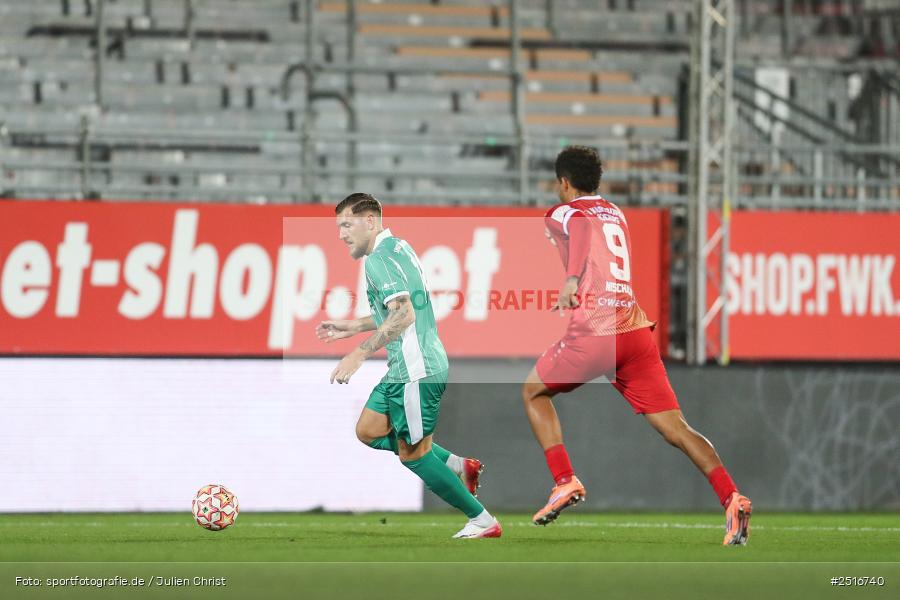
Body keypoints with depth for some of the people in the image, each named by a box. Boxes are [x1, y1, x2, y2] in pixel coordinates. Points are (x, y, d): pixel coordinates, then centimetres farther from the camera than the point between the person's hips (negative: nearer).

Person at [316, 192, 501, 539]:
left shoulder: (379, 259, -16)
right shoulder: (397, 248, 15)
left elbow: (403, 314, -27)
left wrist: (359, 355, -27)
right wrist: (352, 327, 31)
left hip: (416, 369, -10)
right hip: (405, 367, 10)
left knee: (412, 454, -3)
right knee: (368, 431, 15)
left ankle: (482, 522, 4)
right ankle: (457, 466, 14)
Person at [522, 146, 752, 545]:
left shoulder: (560, 214, 6)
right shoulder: (617, 214, 24)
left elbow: (582, 227, -18)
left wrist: (571, 279, -29)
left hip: (594, 332, -5)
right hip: (637, 329, 5)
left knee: (533, 391, 20)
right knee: (675, 428, 1)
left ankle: (565, 482, 5)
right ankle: (731, 499, -17)